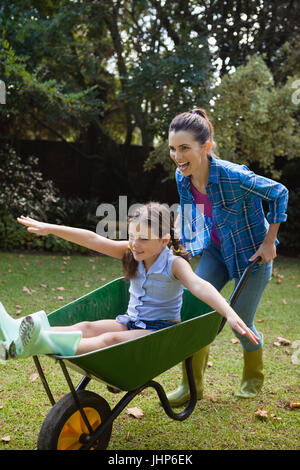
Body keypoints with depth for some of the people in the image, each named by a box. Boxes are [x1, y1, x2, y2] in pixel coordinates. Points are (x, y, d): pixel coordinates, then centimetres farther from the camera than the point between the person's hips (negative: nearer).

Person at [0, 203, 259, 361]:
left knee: (110, 339, -31)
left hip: (161, 330, -6)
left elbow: (199, 286, -32)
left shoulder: (174, 263, -15)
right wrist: (50, 228, -6)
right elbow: (94, 240, -3)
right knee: (87, 327, -19)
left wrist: (230, 314, -49)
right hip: (131, 322, 6)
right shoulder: (132, 253, 2)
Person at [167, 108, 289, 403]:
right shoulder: (182, 177, -14)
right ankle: (192, 385, 9)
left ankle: (253, 378, 34)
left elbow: (279, 194, -17)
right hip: (216, 251, 5)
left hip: (251, 253, -5)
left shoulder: (234, 177, -33)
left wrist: (269, 243, -15)